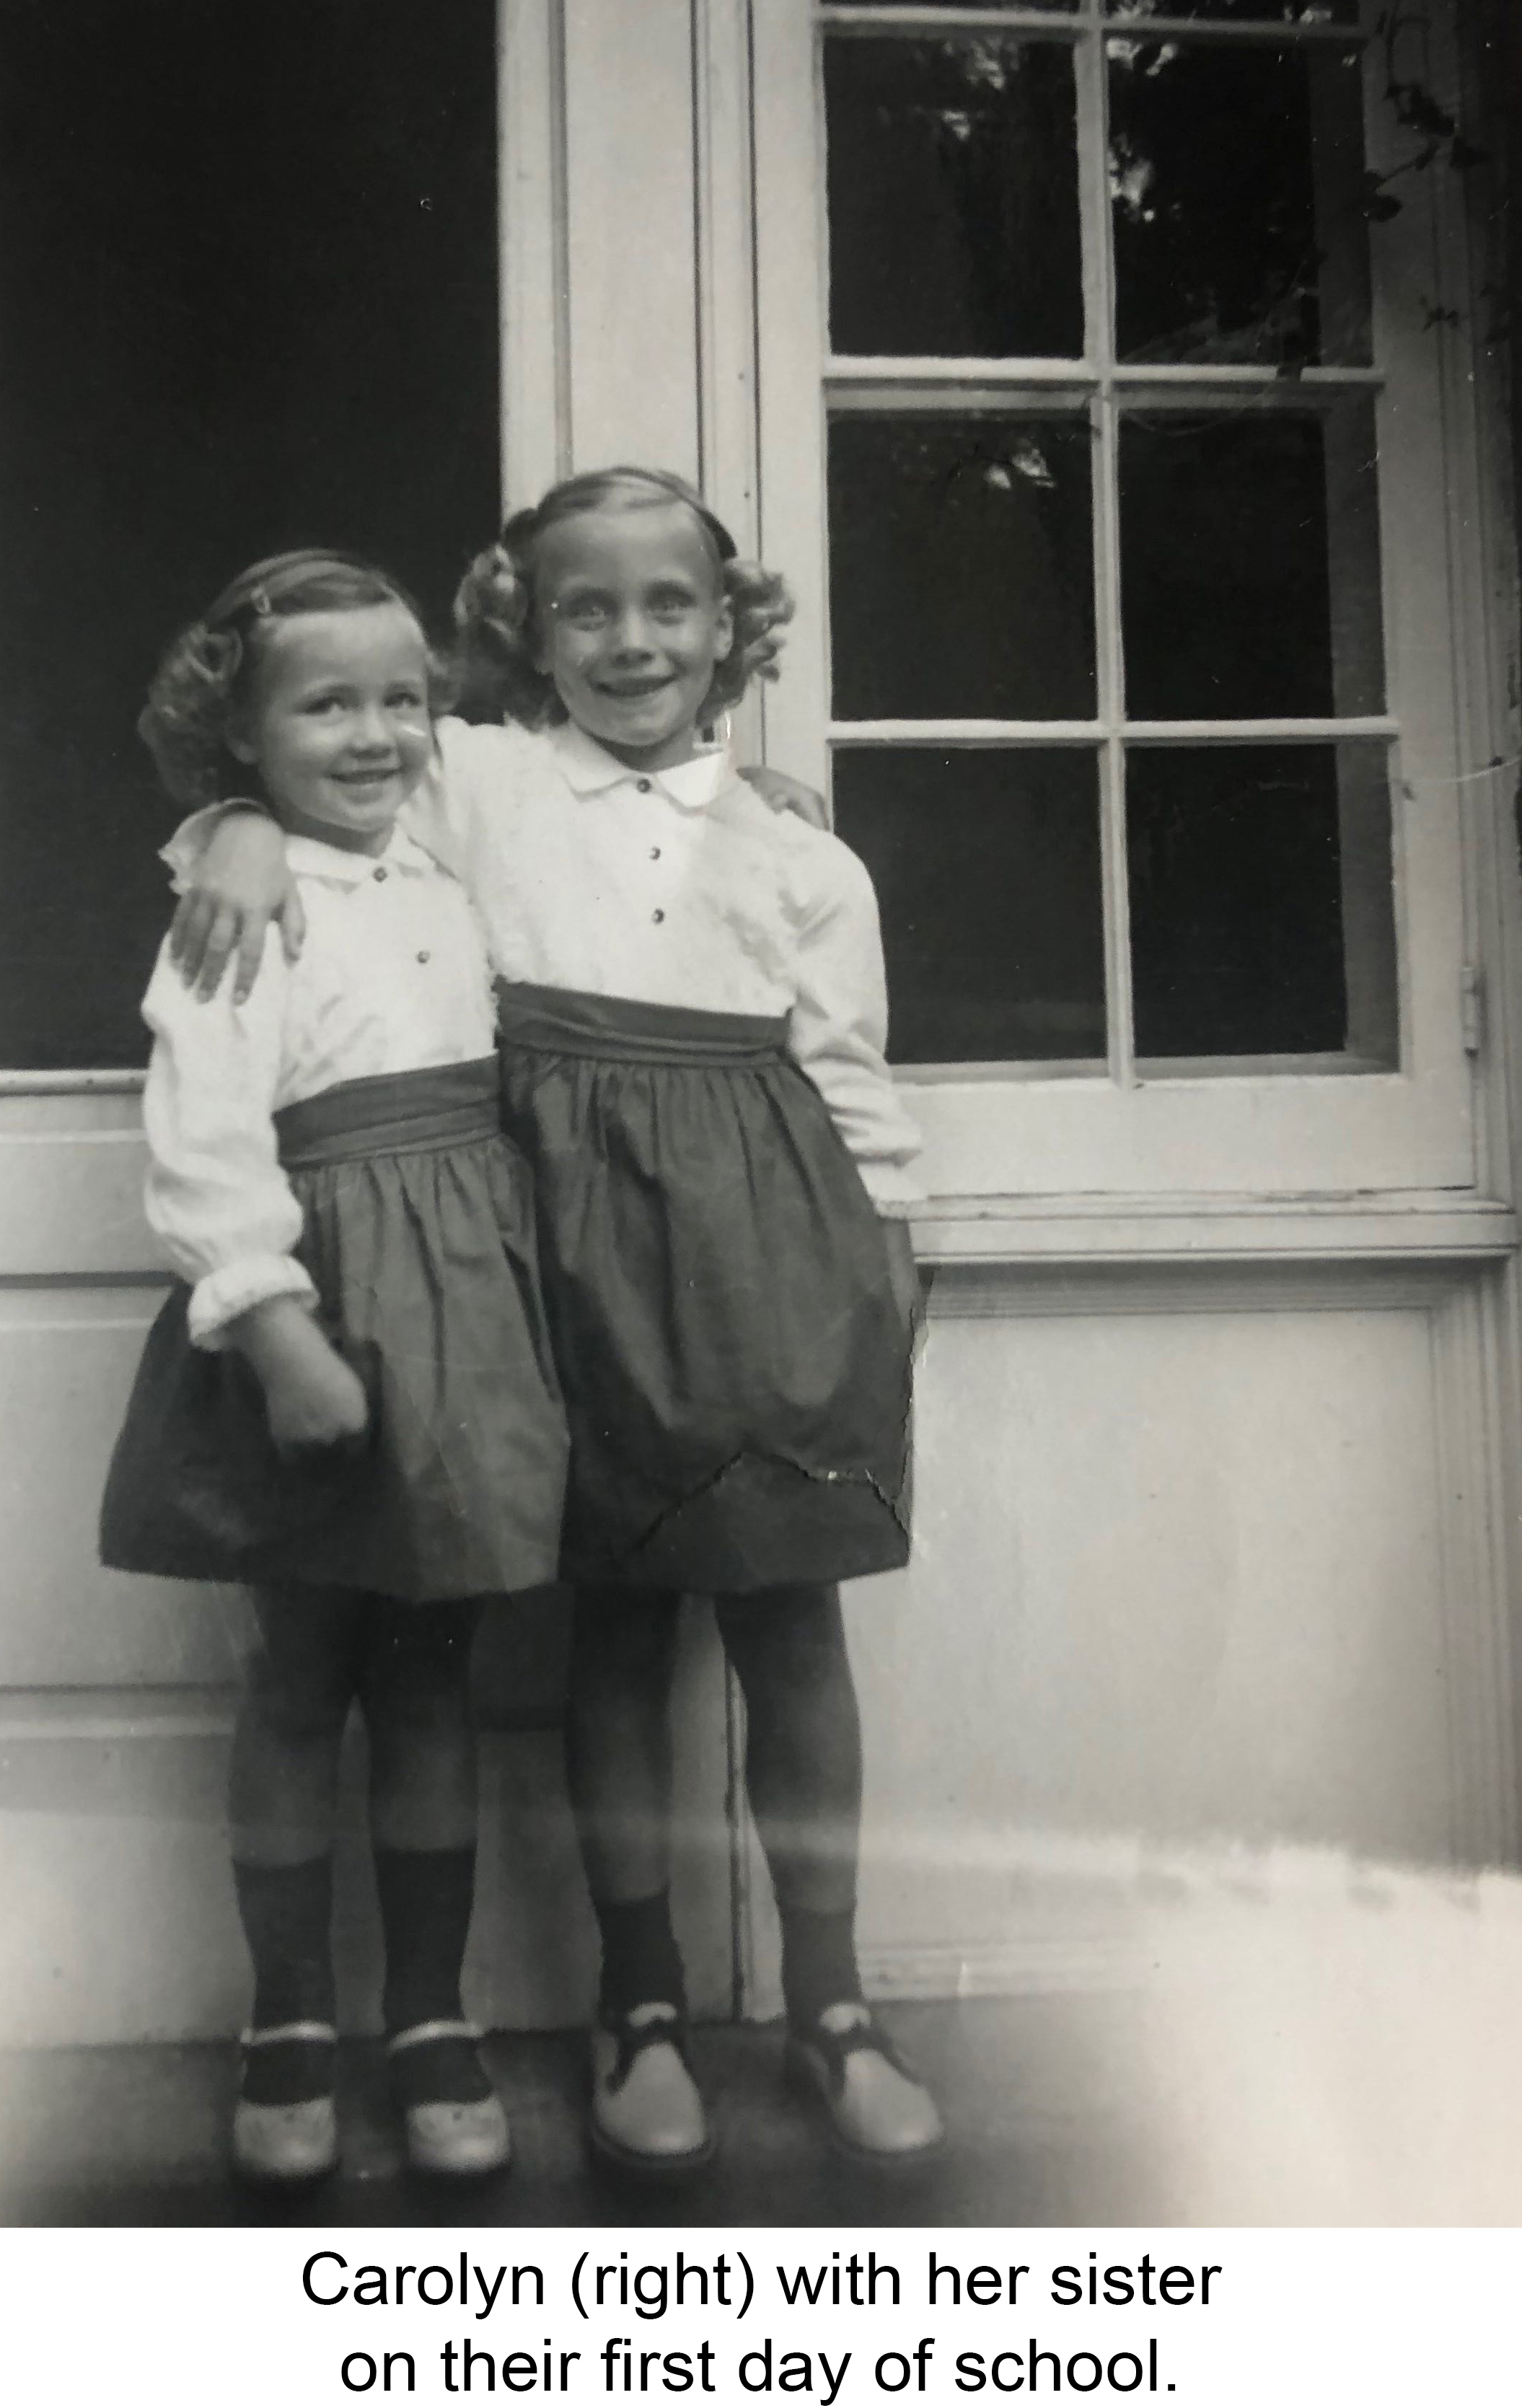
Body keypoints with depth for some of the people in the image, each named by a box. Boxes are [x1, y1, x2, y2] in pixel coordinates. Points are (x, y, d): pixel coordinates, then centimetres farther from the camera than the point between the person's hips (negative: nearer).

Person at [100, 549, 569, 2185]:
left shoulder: (450, 887, 12)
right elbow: (204, 1144, -17)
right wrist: (276, 1329, -24)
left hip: (466, 1308, 5)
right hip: (324, 1311, -5)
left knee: (430, 1676, 11)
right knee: (301, 1680, 7)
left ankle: (432, 2020, 22)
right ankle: (289, 2024, 22)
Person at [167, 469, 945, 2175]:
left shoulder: (803, 864, 10)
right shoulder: (474, 783, 7)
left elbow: (849, 1092, 11)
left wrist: (882, 1277, 5)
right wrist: (248, 829, -6)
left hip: (763, 1235, 1)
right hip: (576, 1230, -1)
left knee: (790, 1614, 4)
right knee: (613, 1615, 6)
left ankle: (827, 2003, 18)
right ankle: (641, 2002, 21)